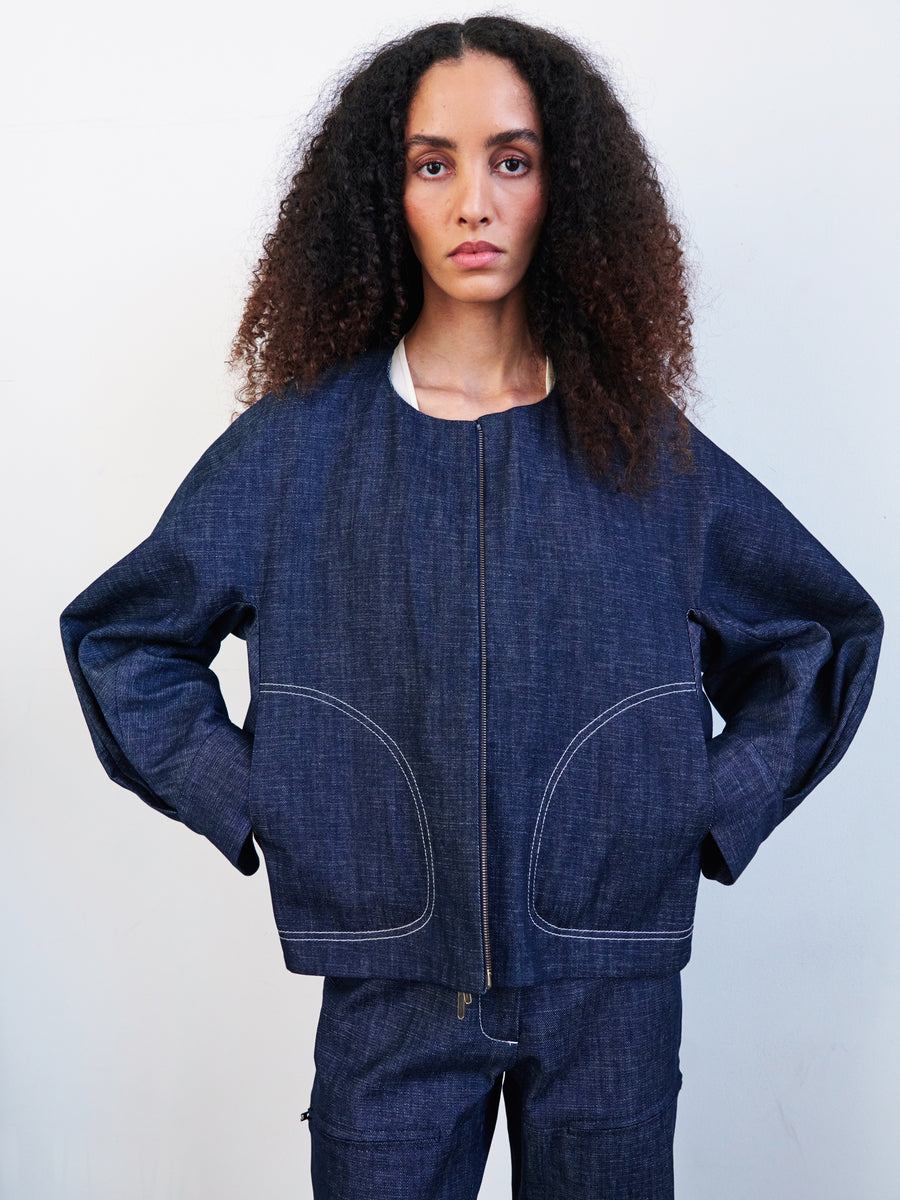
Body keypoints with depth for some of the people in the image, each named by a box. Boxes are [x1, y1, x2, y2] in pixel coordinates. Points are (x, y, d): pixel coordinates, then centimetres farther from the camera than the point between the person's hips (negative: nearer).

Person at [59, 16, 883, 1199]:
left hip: (609, 987, 1)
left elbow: (828, 629, 11)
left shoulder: (643, 444, 0)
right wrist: (244, 801, -1)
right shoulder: (297, 444, -2)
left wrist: (718, 811, 2)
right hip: (391, 989, 0)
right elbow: (118, 632, 8)